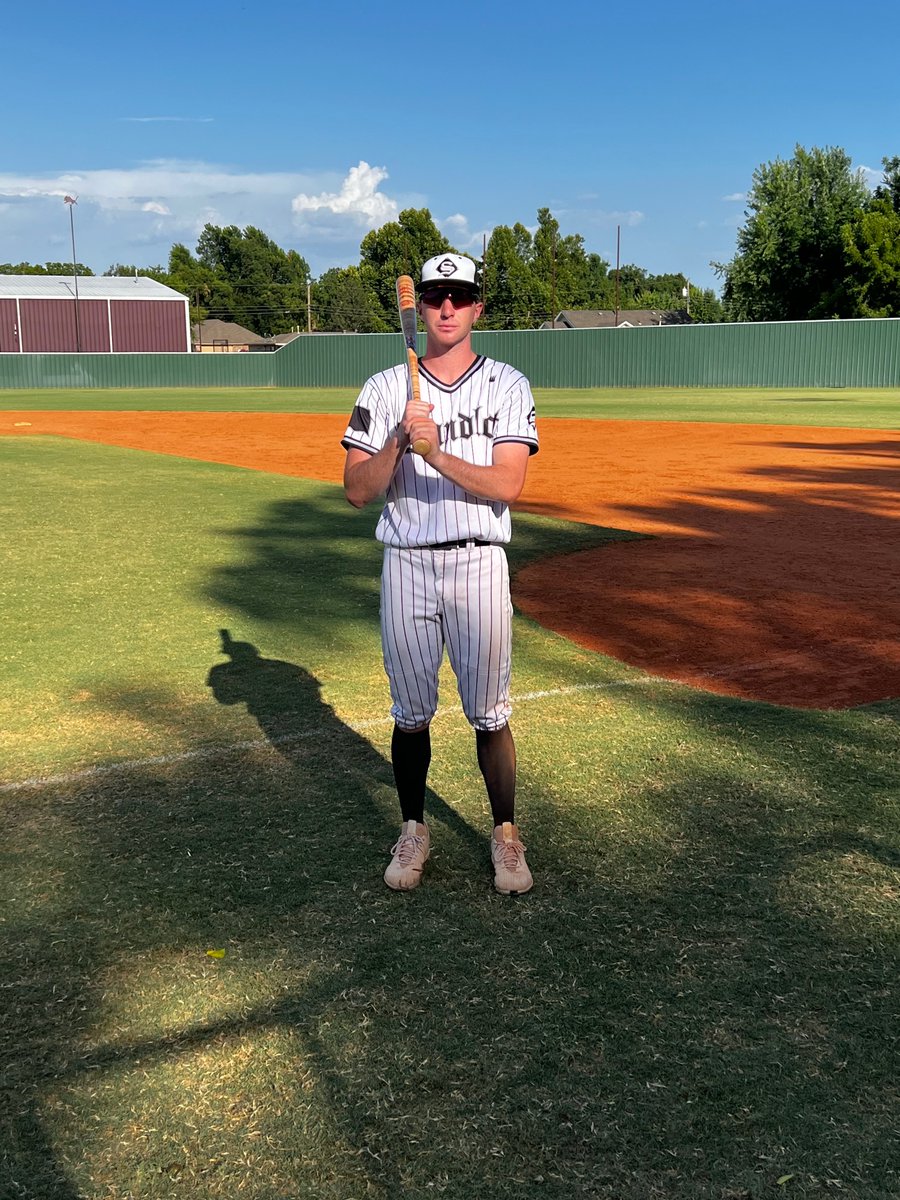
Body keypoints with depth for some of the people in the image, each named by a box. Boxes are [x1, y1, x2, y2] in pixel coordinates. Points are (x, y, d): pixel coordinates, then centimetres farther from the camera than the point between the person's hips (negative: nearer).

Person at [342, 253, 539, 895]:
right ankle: (414, 830, 28)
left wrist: (438, 452, -24)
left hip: (479, 564, -1)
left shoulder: (508, 386, 1)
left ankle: (506, 834, 21)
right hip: (406, 565, 1)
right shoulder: (385, 389, 4)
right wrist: (399, 441, -20)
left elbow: (507, 484, -12)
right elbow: (357, 491, -4)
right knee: (411, 713, 11)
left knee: (490, 714, 5)